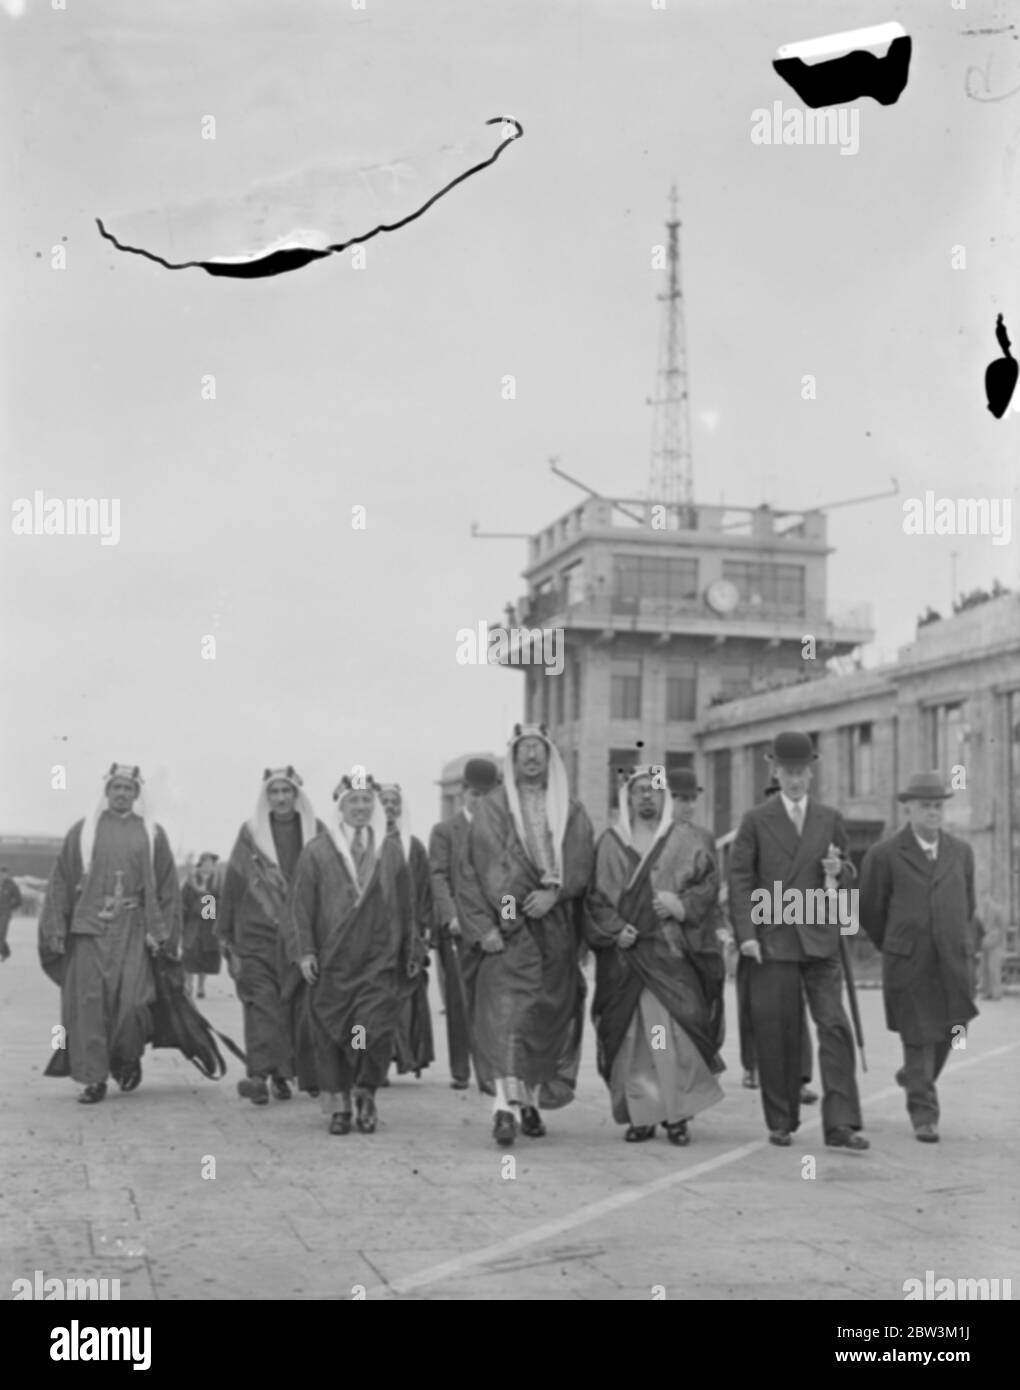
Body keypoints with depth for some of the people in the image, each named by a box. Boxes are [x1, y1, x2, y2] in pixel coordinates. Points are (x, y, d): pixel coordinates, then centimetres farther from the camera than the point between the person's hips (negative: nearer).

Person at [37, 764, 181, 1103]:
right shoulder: (82, 831, 9)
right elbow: (61, 883, 8)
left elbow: (168, 885, 8)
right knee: (88, 1002, -4)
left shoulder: (152, 834, 9)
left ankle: (128, 1060, 18)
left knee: (131, 1000, -9)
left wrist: (162, 931, -1)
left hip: (134, 929, 0)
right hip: (89, 927, 1)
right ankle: (93, 1079, 3)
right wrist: (54, 931, 2)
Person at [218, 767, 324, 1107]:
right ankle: (259, 1073, -17)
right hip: (257, 931, -1)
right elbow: (232, 885, 5)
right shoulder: (250, 833, 5)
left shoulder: (316, 833, 7)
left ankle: (282, 1073, 11)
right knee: (262, 1000, -11)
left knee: (295, 1002, 2)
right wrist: (225, 934, 3)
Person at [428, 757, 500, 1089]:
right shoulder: (444, 831, 8)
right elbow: (438, 877, -2)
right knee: (459, 1002, 0)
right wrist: (451, 916, -16)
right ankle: (460, 1071, 6)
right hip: (458, 928, -1)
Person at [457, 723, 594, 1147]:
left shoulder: (572, 814, 13)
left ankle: (532, 1100, 18)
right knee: (504, 1014, -15)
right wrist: (481, 926, -10)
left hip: (555, 932, 3)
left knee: (547, 1016, 5)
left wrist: (554, 891, -14)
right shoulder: (491, 809, 6)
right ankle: (505, 1105, -24)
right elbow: (473, 871, 0)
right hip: (505, 929, -3)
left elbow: (581, 867, 5)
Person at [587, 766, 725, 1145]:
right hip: (625, 953, 2)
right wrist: (615, 928, -7)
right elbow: (596, 897, 8)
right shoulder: (609, 843, 12)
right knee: (630, 1035, 0)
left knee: (675, 1032, -10)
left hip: (673, 952, -2)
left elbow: (708, 883, 1)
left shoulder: (688, 840, 8)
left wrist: (683, 905, -16)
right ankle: (640, 1114, 7)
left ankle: (677, 1113, -1)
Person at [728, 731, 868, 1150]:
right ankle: (781, 1123, 14)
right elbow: (740, 879, 1)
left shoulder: (830, 819, 12)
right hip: (772, 941, -1)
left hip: (819, 940, 2)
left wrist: (839, 871, -6)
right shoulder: (756, 821, 5)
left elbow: (850, 875, 19)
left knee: (834, 1027, -8)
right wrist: (746, 933, -9)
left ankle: (840, 1125, -8)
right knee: (776, 1034, 2)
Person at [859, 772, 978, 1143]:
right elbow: (870, 911, 7)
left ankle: (915, 1078, 36)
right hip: (907, 964, -3)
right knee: (918, 1038, -2)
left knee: (947, 1033, 6)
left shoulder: (961, 852, 8)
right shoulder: (884, 855, -3)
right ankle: (924, 1115, 10)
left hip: (953, 961, 3)